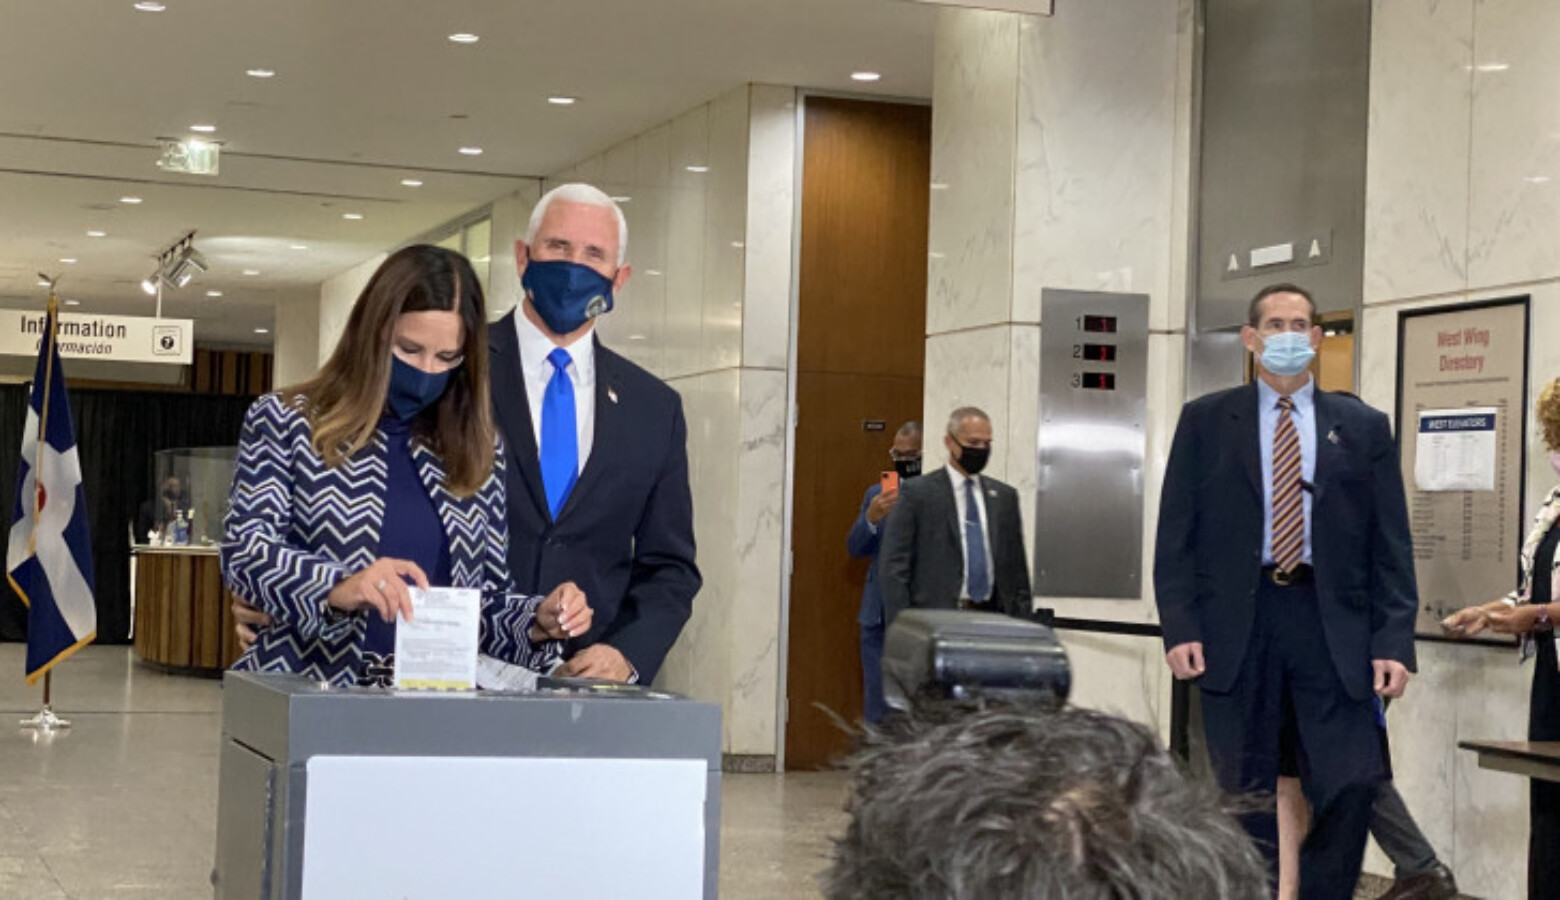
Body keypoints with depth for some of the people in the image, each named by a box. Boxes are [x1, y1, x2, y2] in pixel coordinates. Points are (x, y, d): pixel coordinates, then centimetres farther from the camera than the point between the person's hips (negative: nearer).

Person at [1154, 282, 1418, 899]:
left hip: (1331, 623, 1)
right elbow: (1175, 535, 5)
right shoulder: (1205, 421, 8)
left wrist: (1393, 642, -3)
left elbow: (1391, 545, 7)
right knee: (1244, 796, 3)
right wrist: (1179, 627, -7)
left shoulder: (1363, 427, 10)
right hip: (1236, 624, -1)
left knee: (1352, 787, -8)